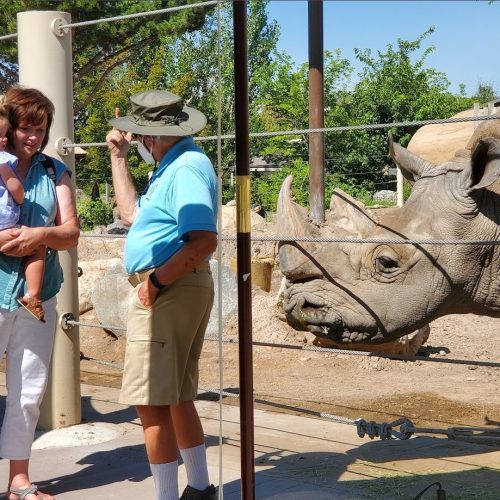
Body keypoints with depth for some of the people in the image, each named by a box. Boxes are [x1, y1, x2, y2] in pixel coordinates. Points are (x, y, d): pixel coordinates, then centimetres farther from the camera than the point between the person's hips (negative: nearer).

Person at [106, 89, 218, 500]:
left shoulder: (187, 168, -18)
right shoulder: (173, 166, 14)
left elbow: (204, 241, -28)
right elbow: (132, 214, 20)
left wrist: (156, 281, -22)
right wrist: (118, 158, 19)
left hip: (170, 290, -11)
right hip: (172, 289, 11)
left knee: (151, 401, -7)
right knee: (176, 397, 19)